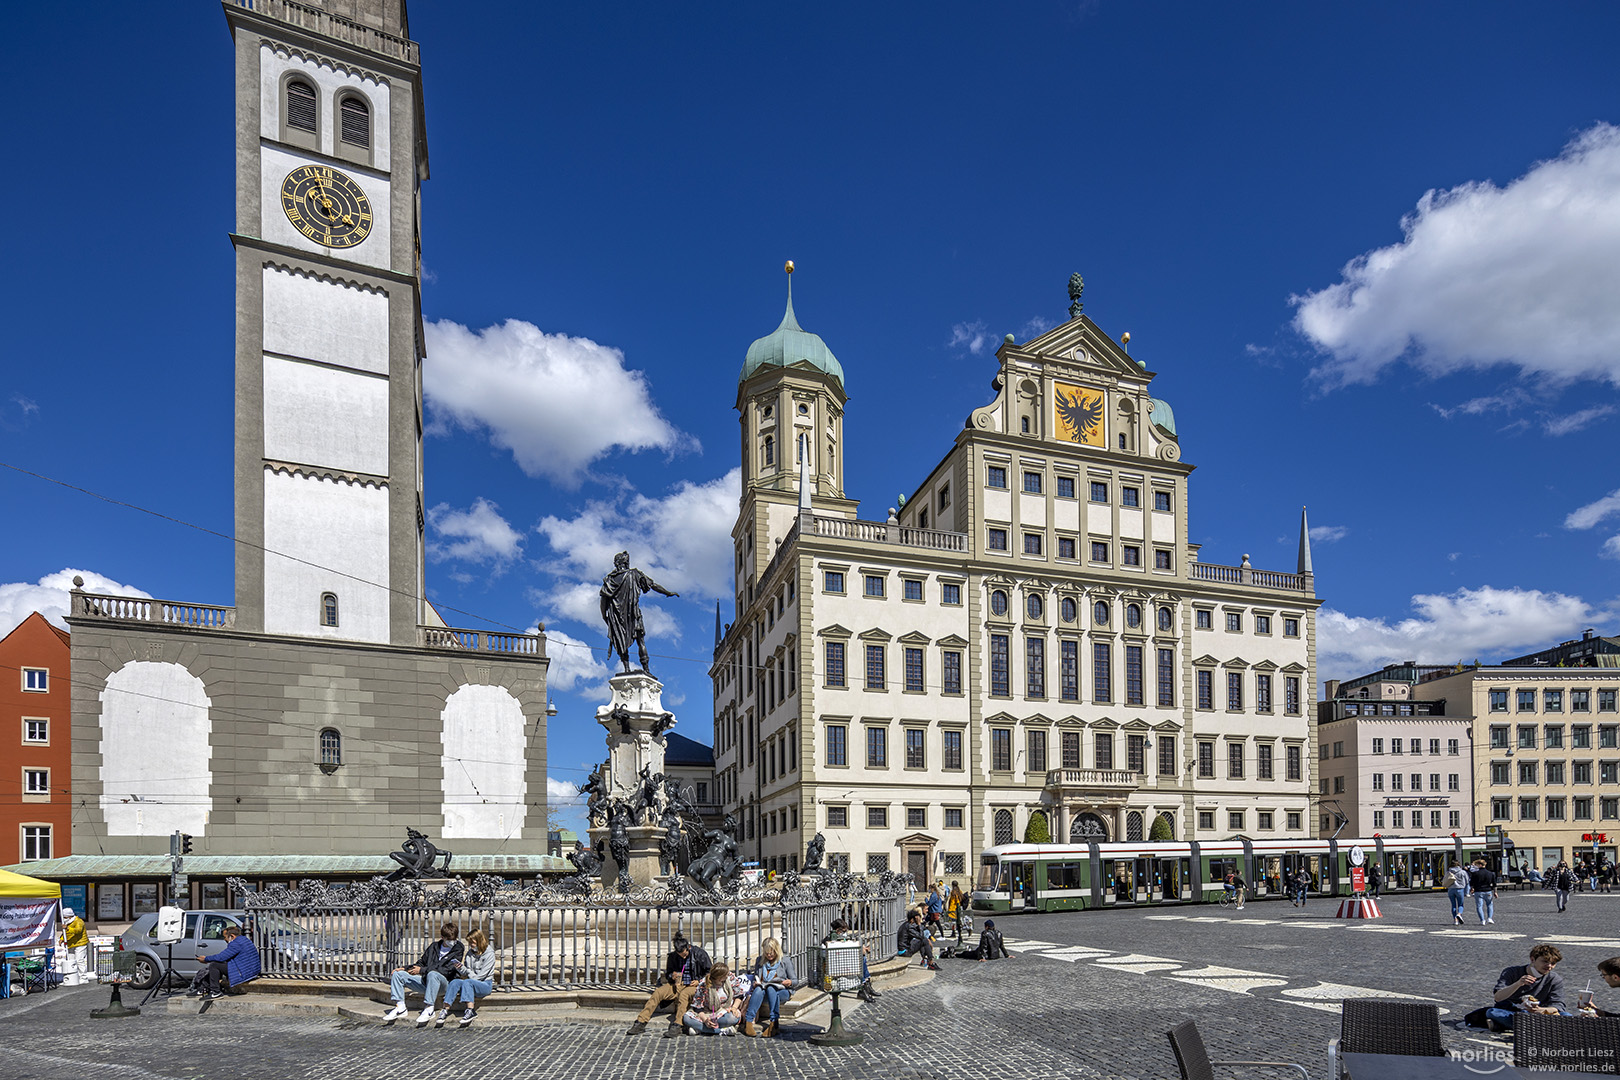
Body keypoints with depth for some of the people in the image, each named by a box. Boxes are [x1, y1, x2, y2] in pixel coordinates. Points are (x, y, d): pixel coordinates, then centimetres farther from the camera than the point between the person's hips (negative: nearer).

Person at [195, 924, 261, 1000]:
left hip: (244, 973, -11)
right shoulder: (244, 939, 15)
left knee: (213, 965, -8)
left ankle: (216, 992, -3)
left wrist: (206, 958, -2)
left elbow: (221, 957, -16)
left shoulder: (236, 944, -17)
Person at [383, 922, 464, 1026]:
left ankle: (429, 1009, -36)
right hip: (426, 980, 6)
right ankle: (400, 1007, -10)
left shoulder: (458, 949, -1)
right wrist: (405, 969, 6)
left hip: (444, 983, -6)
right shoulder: (434, 946, 18)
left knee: (432, 974, -40)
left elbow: (447, 970, -11)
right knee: (398, 974, -3)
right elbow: (422, 962, 24)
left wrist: (422, 970, -12)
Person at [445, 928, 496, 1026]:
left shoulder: (489, 954, -4)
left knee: (467, 982, -34)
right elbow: (466, 972, 13)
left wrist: (467, 977, -8)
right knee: (455, 982, -23)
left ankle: (471, 1011, -46)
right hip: (471, 982, 5)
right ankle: (445, 1009, -36)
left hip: (485, 984, -5)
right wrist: (460, 967, -7)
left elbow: (481, 975, -9)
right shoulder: (469, 953, 14)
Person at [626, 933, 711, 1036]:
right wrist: (672, 975, -5)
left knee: (683, 995, -39)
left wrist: (699, 981, -12)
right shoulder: (673, 956, 6)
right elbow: (667, 974, 18)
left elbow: (710, 972, 3)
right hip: (678, 984, 4)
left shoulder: (700, 954, -4)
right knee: (657, 993, -21)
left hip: (693, 985, -4)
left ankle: (677, 1026, -43)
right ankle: (640, 1022, -21)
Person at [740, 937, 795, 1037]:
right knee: (759, 989, -35)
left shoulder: (785, 961, 7)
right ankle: (748, 1022, -46)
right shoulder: (759, 961, 16)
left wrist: (790, 982, -15)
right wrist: (755, 983, -1)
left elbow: (795, 981, 8)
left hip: (781, 991, -2)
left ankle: (774, 1024, -47)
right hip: (764, 992, 2)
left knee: (770, 989, -38)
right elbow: (756, 978, 23)